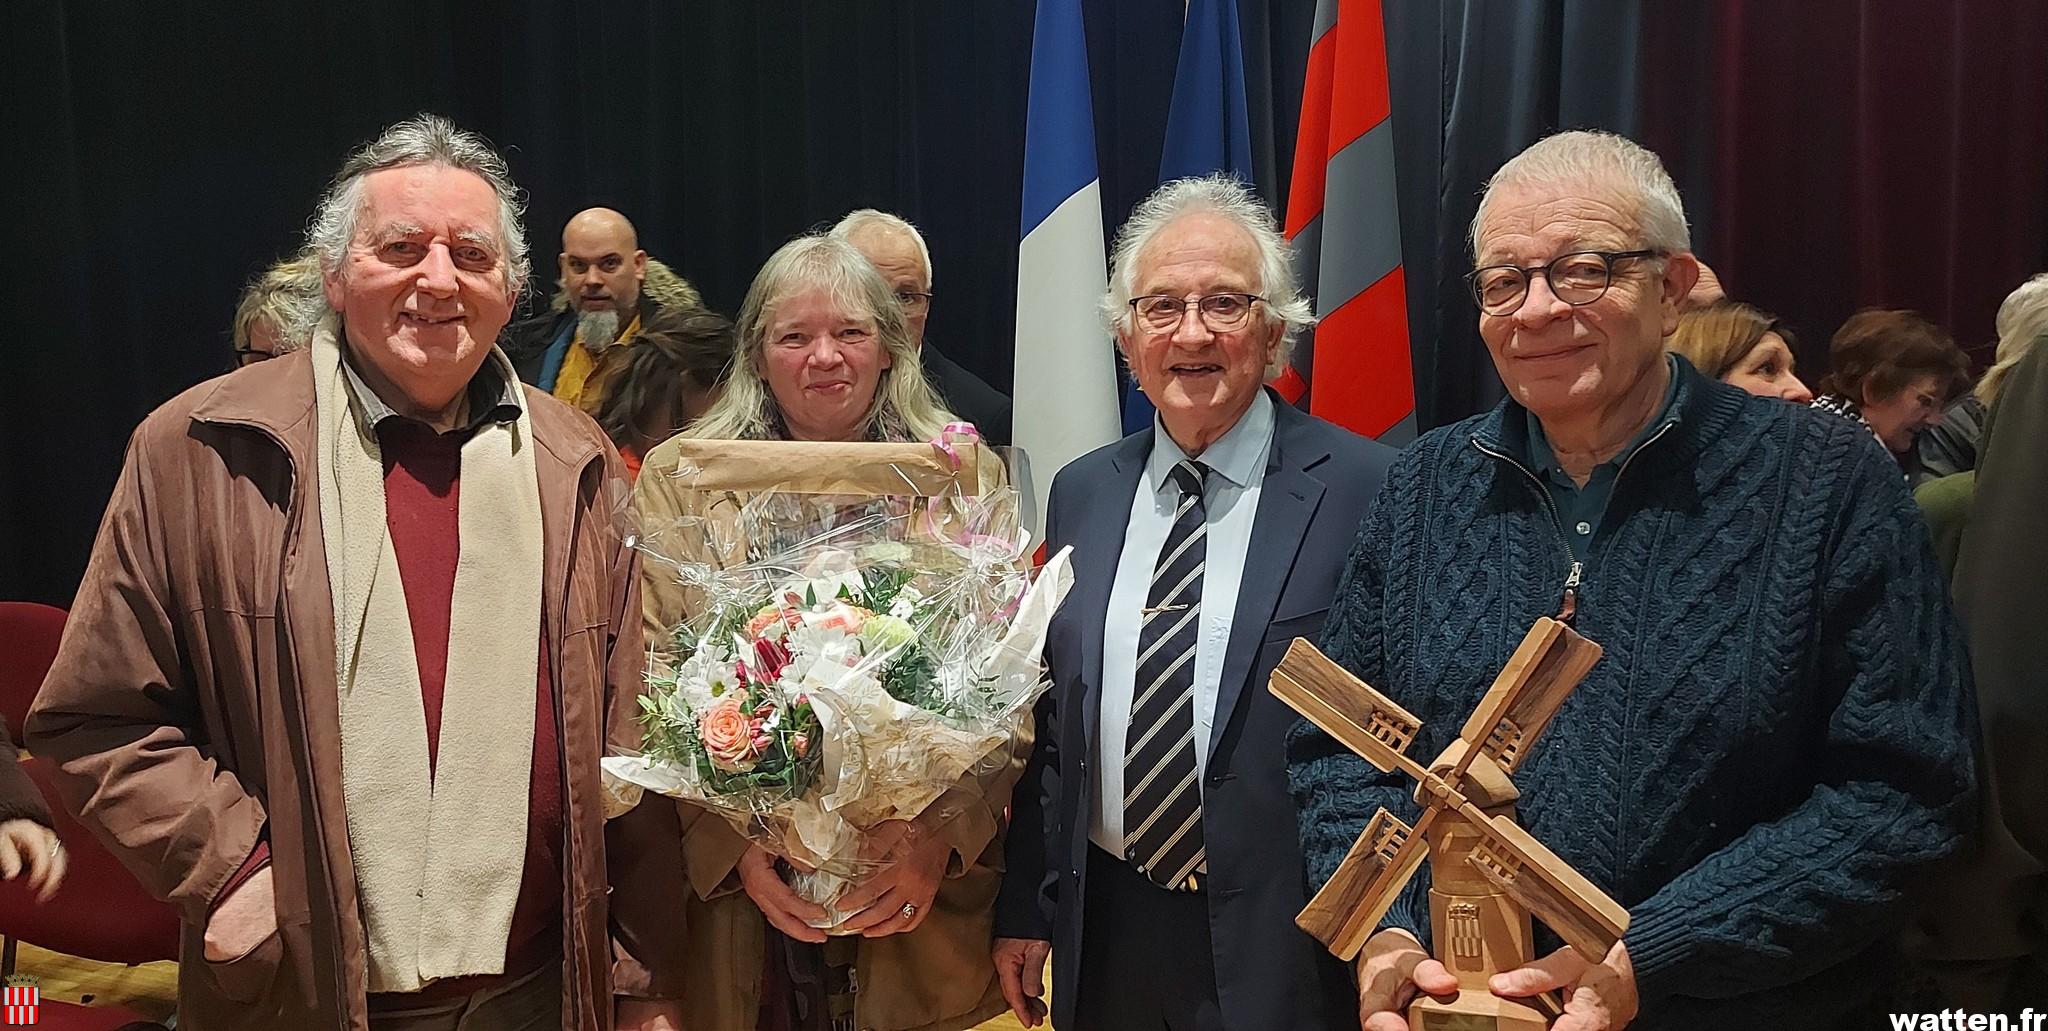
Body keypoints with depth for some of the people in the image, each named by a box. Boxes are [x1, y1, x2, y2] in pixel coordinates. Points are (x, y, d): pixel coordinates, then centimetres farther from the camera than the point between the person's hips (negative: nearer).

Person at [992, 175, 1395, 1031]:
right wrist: (1024, 907, 8)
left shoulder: (1366, 490, -11)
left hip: (1282, 946, -4)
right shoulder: (1081, 494, 5)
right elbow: (1050, 716, 9)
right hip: (1104, 932, 5)